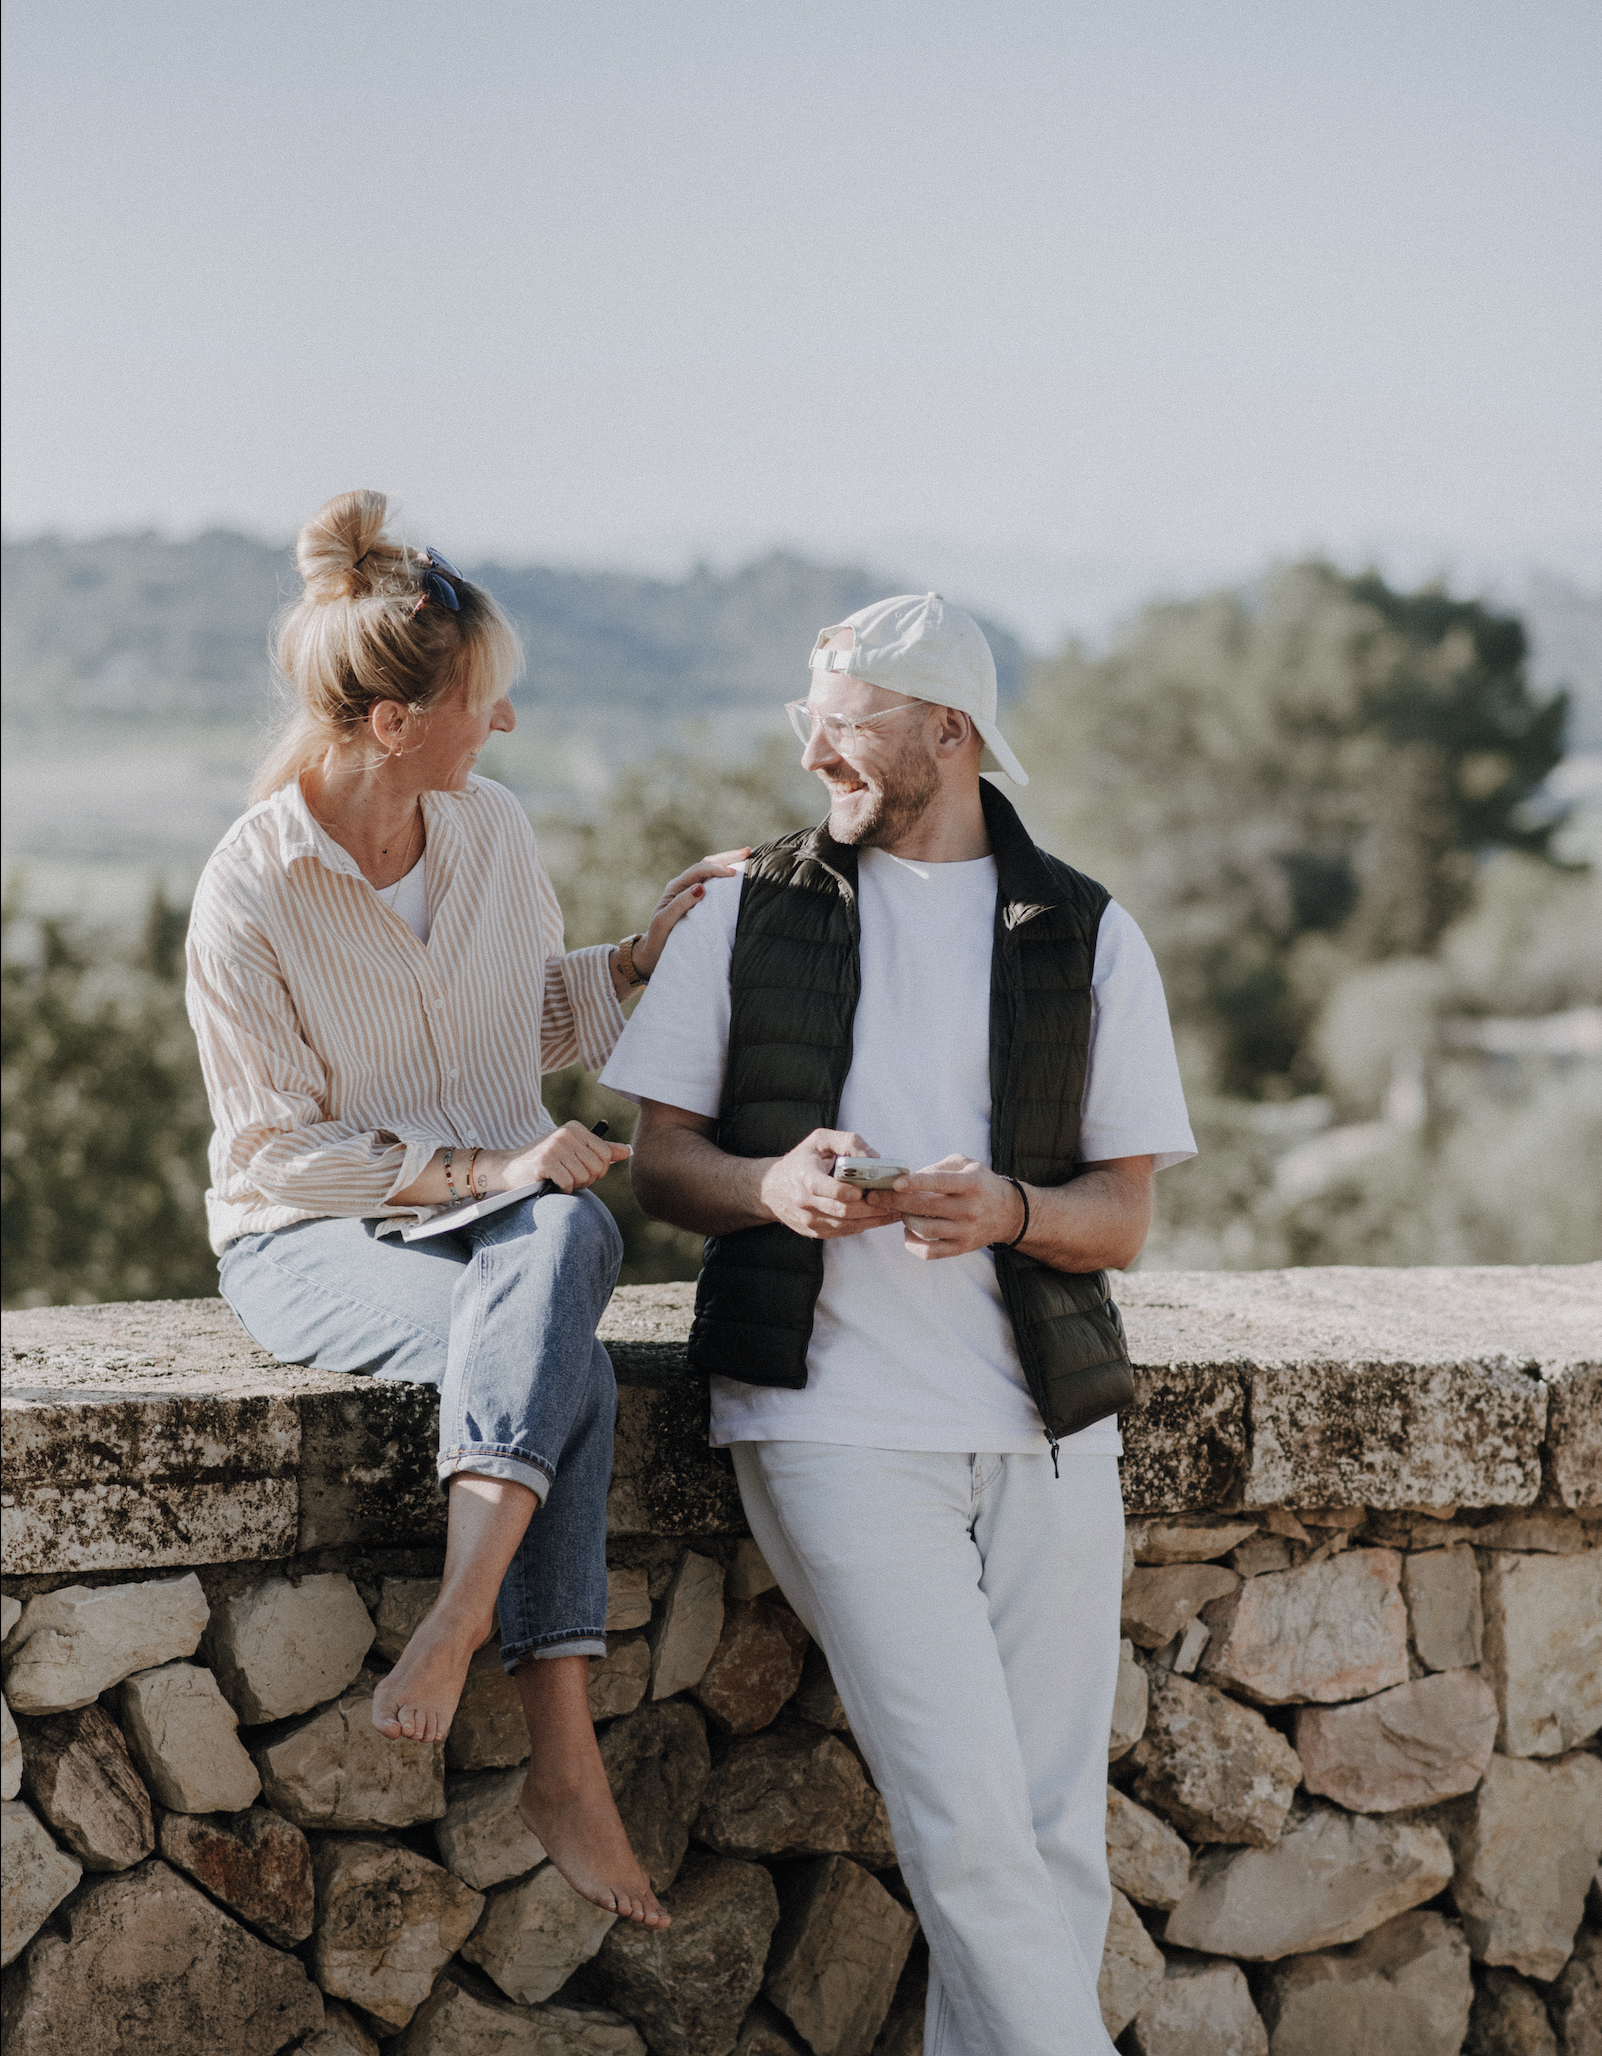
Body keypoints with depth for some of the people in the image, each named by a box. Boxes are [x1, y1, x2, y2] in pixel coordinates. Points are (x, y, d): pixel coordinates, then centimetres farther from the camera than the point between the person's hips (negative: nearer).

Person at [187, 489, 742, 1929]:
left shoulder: (492, 829, 4)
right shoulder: (252, 893, -12)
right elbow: (280, 1151, -10)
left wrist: (644, 955, 2)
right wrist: (473, 1168, -20)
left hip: (511, 1211, 4)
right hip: (312, 1244, -4)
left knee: (558, 1250, -35)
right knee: (556, 1354, -35)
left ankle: (465, 1613, -46)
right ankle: (565, 1763, -39)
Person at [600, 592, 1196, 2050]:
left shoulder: (1088, 939, 11)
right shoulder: (750, 909, 12)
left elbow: (1124, 1218, 9)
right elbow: (660, 1165, 10)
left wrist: (1008, 1209, -13)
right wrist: (773, 1186, -12)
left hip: (1046, 1429, 2)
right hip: (836, 1421, -2)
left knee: (1058, 1844, 0)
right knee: (969, 1824, -14)